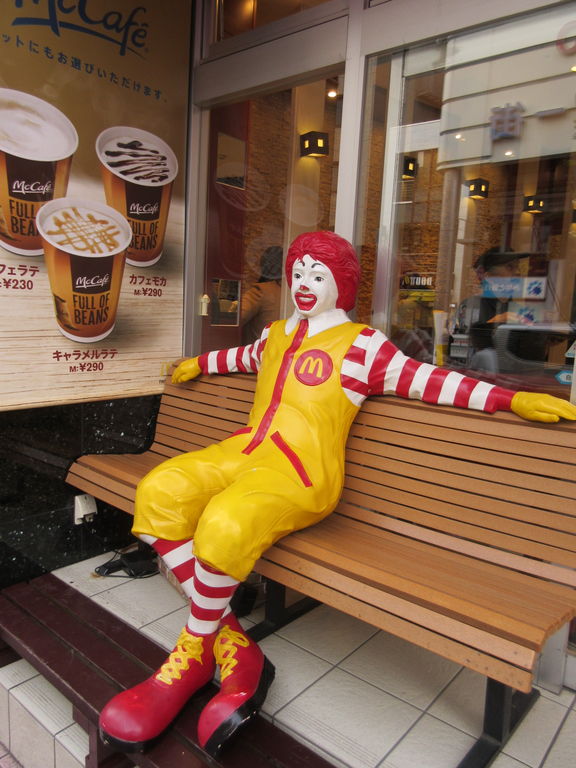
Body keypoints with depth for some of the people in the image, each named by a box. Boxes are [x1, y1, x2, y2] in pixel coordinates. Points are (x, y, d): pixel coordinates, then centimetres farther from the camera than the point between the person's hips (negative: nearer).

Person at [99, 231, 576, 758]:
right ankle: (233, 648, -14)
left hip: (301, 471, -7)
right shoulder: (276, 335, 24)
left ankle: (195, 653, -4)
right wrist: (199, 364, 60)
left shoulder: (360, 343, 4)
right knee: (157, 494, -17)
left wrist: (511, 400, -9)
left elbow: (426, 380, -2)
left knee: (225, 525, -35)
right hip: (246, 452, 7)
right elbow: (244, 356, 45)